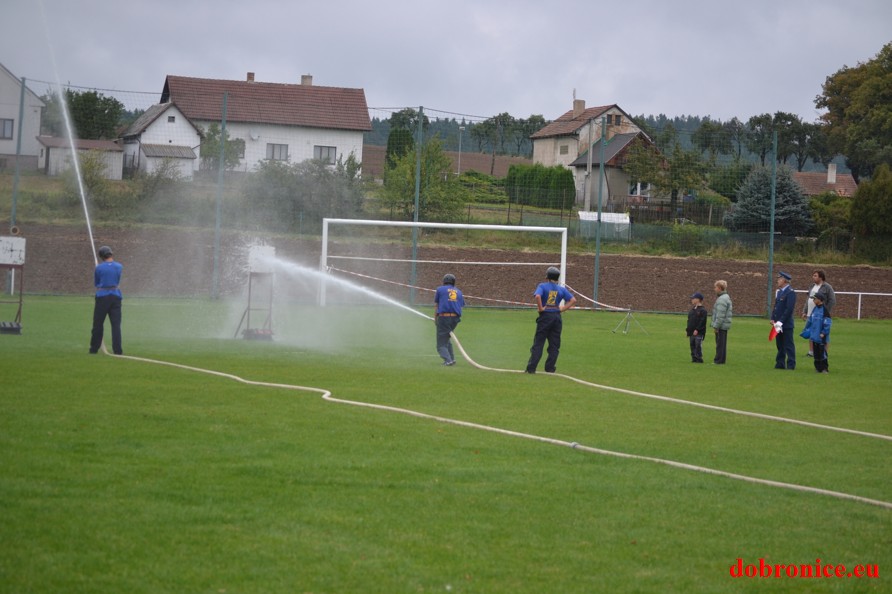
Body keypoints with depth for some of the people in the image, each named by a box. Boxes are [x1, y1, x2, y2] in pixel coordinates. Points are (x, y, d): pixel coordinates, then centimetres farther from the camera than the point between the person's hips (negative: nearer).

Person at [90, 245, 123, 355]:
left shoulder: (98, 268, -3)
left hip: (102, 297, -1)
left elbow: (96, 283, 7)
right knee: (116, 324, 0)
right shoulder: (119, 267, 2)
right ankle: (117, 349, -6)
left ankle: (94, 348, 12)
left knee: (98, 324, 7)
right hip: (116, 296, 1)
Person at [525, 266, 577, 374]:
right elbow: (573, 300, 2)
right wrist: (562, 309, 3)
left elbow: (537, 296, -24)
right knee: (554, 345, 9)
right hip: (557, 316, 3)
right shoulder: (561, 289, 7)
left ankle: (531, 368, -6)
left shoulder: (542, 286, -3)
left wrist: (540, 308, -13)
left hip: (545, 316, -3)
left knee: (538, 343, -1)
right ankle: (550, 368, 7)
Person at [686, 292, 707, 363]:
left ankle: (699, 359, -4)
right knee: (692, 346, 9)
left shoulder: (702, 310, -8)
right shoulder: (692, 310, 17)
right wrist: (688, 331, 15)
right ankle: (694, 359, 14)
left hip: (698, 333, -8)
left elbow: (702, 322, -15)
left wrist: (697, 330, -20)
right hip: (692, 333, 8)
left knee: (698, 346, -8)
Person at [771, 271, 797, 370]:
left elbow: (789, 309, -19)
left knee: (789, 345, -3)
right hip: (778, 323, 9)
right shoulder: (779, 292, 15)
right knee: (780, 345, 13)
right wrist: (773, 319, 6)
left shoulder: (790, 293, -13)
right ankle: (780, 363, 19)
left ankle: (791, 364, 0)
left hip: (786, 324, -9)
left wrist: (781, 321, -19)